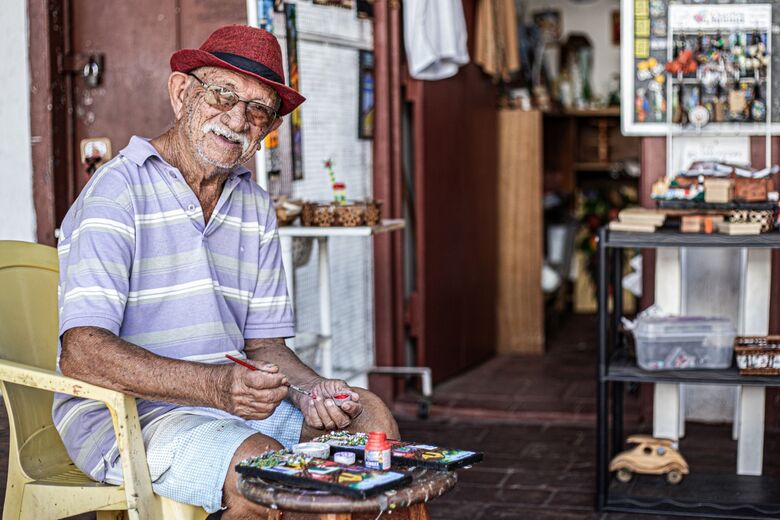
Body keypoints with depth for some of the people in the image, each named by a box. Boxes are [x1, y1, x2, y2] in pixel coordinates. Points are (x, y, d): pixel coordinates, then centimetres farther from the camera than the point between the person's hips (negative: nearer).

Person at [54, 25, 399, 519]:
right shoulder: (117, 192, -13)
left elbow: (263, 344, 11)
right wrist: (214, 386, -35)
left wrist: (313, 389, -12)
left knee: (370, 416, -7)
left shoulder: (255, 207, 12)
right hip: (120, 416, -7)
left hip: (232, 400, 7)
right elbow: (82, 352, -24)